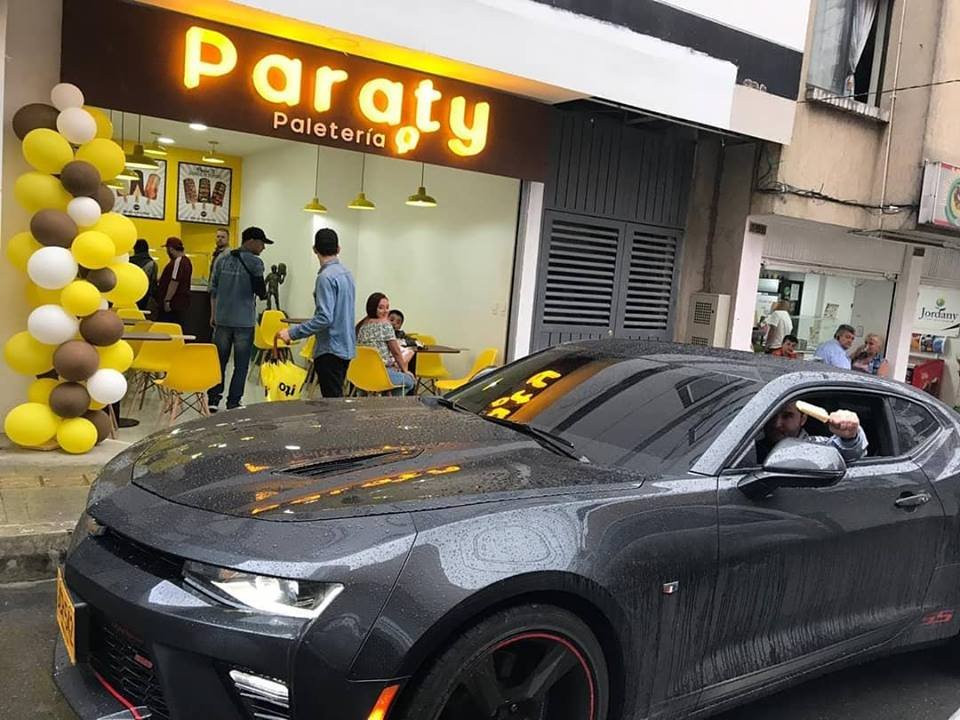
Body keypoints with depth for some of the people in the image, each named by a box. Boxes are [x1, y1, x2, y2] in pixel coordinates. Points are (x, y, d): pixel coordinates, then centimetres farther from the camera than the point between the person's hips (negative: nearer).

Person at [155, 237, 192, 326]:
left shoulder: (178, 262, -17)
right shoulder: (185, 260, 16)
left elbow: (174, 282, -22)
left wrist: (167, 301, -21)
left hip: (174, 305, -10)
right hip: (180, 304, 10)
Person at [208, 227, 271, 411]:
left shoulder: (222, 260, 9)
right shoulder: (255, 262, -8)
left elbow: (213, 290, 12)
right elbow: (261, 291, -8)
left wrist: (213, 315, 19)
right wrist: (264, 292, 15)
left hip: (222, 319, 5)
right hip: (244, 321, -5)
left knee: (219, 361, 13)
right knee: (241, 365, 4)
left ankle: (213, 400, 15)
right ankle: (233, 403, 6)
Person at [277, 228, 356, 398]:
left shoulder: (326, 277, -17)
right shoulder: (346, 273, 9)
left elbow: (324, 318, -25)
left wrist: (292, 332, -21)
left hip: (330, 349, -9)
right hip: (346, 347, 9)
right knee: (337, 397, 17)